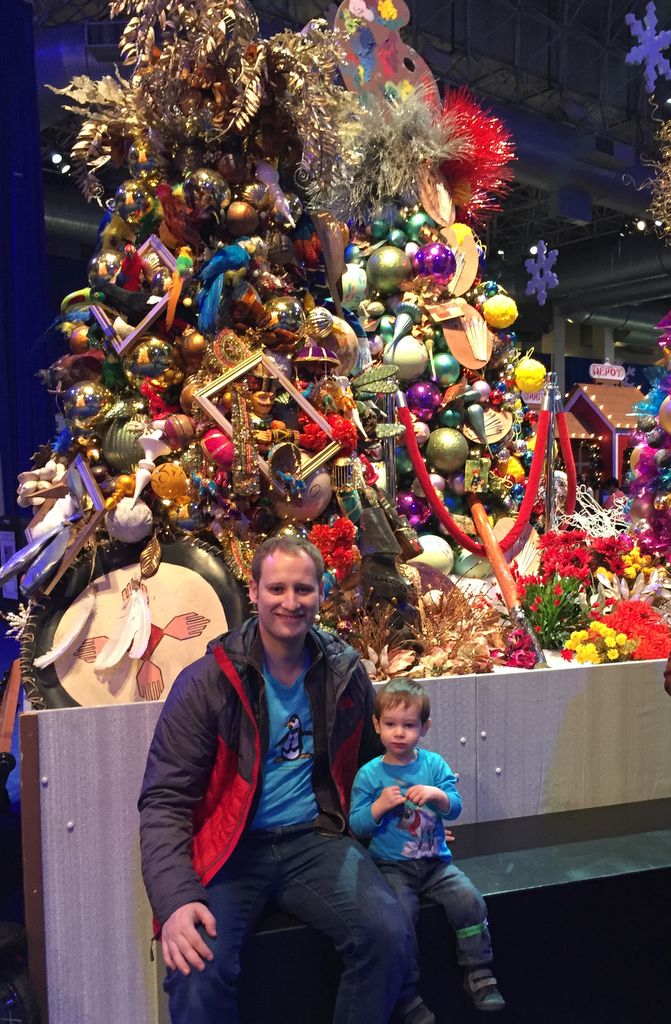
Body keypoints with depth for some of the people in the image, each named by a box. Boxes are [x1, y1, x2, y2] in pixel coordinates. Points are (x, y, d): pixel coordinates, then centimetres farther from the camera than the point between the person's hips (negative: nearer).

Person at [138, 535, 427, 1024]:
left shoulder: (345, 673, 4)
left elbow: (371, 763, 21)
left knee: (390, 935, -20)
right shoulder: (206, 682, -7)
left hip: (314, 840, 3)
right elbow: (166, 801, -9)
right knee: (199, 969, -28)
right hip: (228, 848, -2)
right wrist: (176, 900, -22)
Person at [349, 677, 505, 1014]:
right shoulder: (369, 774, -3)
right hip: (391, 867, -2)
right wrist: (380, 806, -19)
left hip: (435, 862, 2)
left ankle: (479, 974, 5)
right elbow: (356, 826, -3)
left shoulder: (434, 765, 3)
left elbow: (455, 809, 0)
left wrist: (437, 795, -20)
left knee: (470, 901, -16)